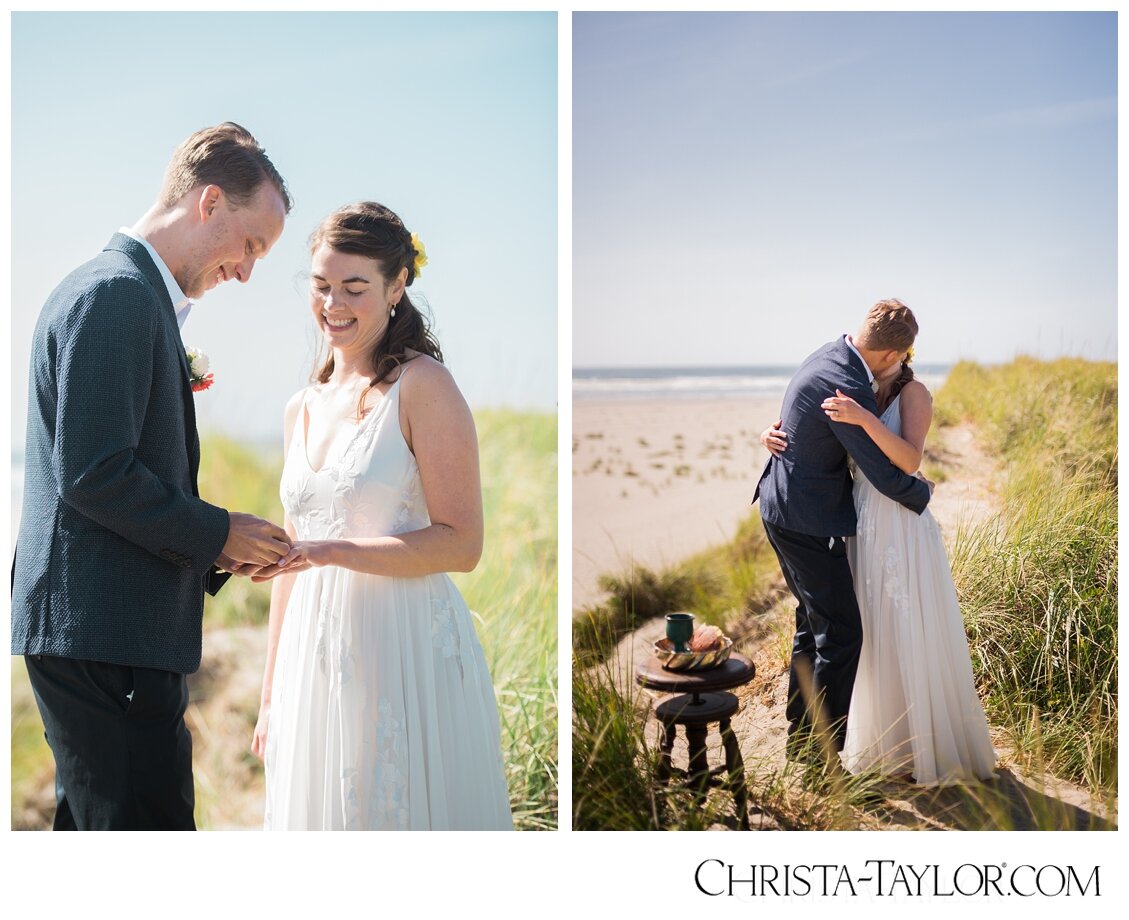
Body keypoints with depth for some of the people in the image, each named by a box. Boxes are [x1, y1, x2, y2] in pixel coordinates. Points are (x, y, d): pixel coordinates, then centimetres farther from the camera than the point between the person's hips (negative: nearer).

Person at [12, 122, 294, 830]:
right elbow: (94, 475, -21)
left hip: (95, 632, 11)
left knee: (95, 823, 17)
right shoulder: (116, 293, -13)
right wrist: (216, 535, -10)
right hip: (106, 635, -11)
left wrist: (214, 549, 11)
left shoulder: (129, 291, 19)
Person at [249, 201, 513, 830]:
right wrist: (271, 694, 16)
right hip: (317, 658, 6)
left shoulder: (422, 385, -8)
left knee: (401, 808, 2)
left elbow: (461, 544, -13)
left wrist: (336, 551, -22)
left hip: (407, 655, -6)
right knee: (322, 807, 13)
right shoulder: (302, 409, 12)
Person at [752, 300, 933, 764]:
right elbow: (886, 476, -20)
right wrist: (923, 495, -3)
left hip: (782, 507, 10)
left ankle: (800, 738, 30)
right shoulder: (847, 389, -26)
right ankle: (824, 752, 6)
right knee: (841, 634, -2)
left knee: (813, 624, 20)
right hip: (808, 521, -10)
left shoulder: (827, 355, 4)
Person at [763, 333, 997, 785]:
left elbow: (910, 460, -19)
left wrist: (864, 419, -30)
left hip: (900, 527, -6)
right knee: (873, 637, 13)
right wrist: (774, 433, -5)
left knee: (909, 638, 2)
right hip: (863, 526, 6)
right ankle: (883, 743, 27)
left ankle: (925, 751, 15)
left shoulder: (914, 392, -6)